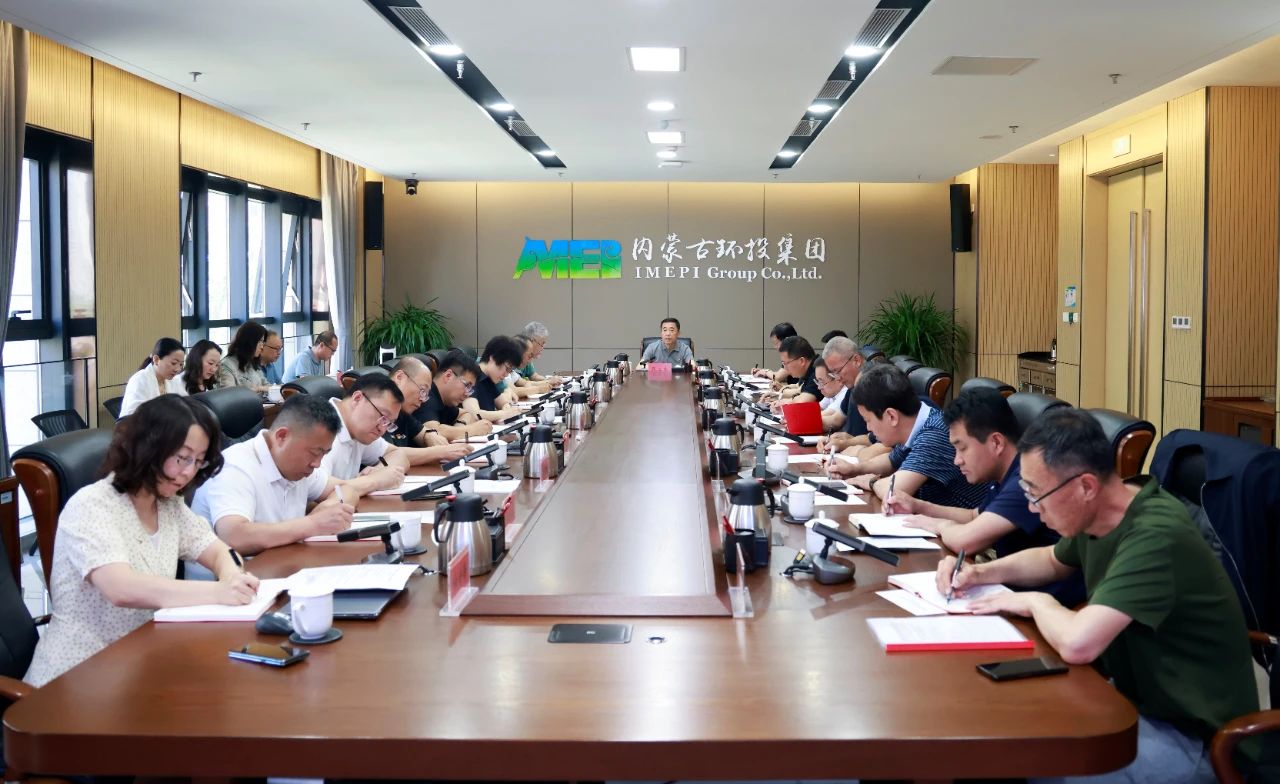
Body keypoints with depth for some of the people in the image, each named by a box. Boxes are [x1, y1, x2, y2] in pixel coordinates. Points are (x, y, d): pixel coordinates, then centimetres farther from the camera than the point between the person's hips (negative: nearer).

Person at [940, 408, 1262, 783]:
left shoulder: (1155, 537, -29)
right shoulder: (1095, 516, -1)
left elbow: (1077, 644, -40)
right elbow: (1053, 560, 23)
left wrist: (1036, 602, -17)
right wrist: (980, 573, 5)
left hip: (1193, 738, -9)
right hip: (1139, 699, 9)